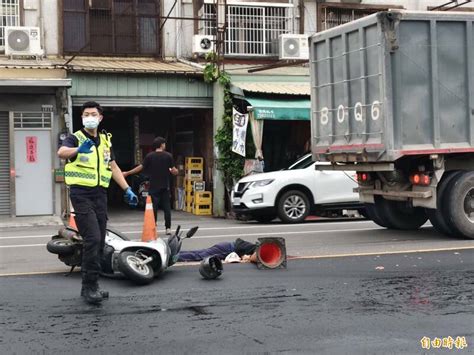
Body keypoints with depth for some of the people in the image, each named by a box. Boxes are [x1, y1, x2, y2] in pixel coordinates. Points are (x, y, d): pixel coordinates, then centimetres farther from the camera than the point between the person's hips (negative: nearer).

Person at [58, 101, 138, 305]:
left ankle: (89, 286, 16)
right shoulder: (75, 138, -2)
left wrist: (127, 190, 13)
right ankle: (90, 286, -11)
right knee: (92, 239, -17)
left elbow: (114, 167, 21)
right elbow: (61, 152, -24)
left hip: (100, 194, 6)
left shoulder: (105, 141, 17)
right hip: (81, 194, -6)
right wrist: (79, 150, -45)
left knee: (99, 242, 7)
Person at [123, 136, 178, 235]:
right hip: (165, 186, 0)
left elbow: (141, 167, -4)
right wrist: (173, 171, 18)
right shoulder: (168, 156, -4)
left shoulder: (149, 156, -4)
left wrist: (127, 173, 5)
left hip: (154, 186, 0)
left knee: (153, 207, 3)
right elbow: (174, 171, -7)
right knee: (167, 207, 6)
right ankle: (168, 228, 5)